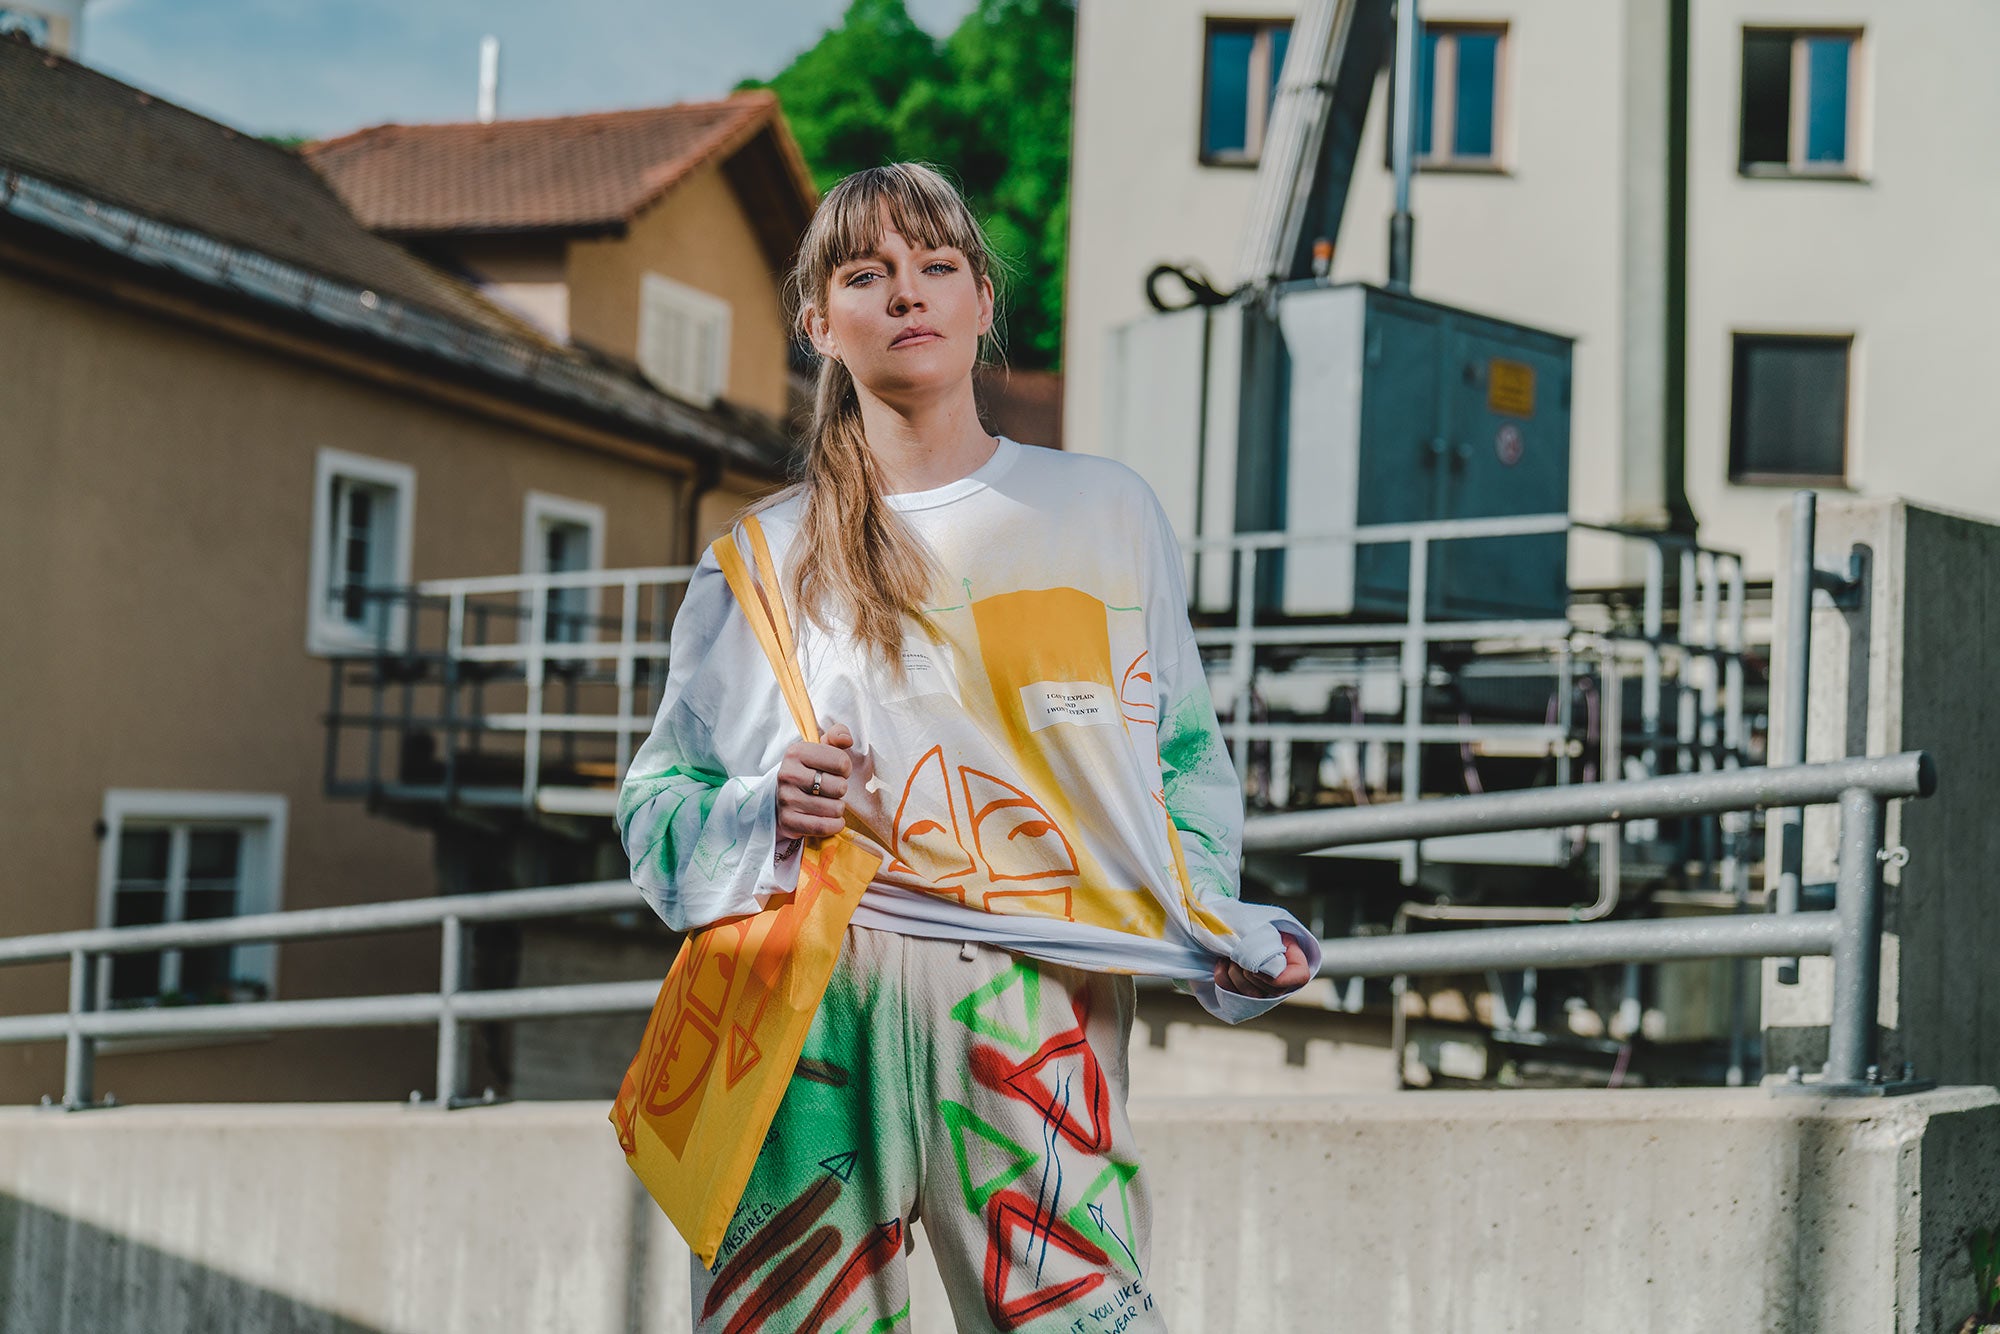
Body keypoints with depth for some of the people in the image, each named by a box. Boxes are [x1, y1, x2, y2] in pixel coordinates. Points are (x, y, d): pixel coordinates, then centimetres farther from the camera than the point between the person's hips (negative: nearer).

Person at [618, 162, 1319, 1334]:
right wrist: (763, 812, -6)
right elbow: (658, 797, 15)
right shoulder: (763, 561, 13)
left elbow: (1186, 754, 16)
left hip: (1042, 1011, 0)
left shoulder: (1107, 511, 14)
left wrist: (1211, 928, 0)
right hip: (814, 1007, 0)